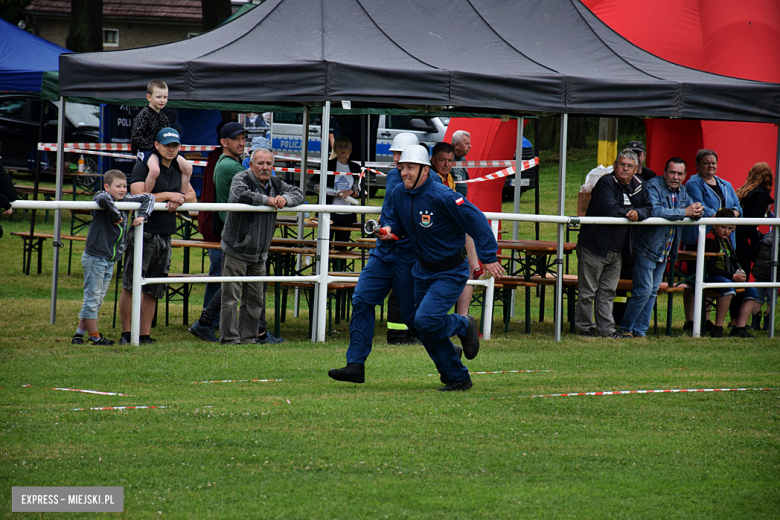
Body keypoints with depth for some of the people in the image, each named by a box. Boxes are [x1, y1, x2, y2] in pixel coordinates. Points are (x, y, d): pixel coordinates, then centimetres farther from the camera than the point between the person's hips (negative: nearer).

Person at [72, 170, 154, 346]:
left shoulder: (126, 201, 7)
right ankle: (94, 336, 5)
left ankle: (80, 333, 18)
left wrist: (142, 215, -1)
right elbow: (104, 199, -38)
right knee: (92, 298, -1)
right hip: (95, 258, -8)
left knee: (97, 300, 12)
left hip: (110, 261, 8)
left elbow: (148, 198, 15)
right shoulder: (102, 198, -12)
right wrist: (117, 216, -25)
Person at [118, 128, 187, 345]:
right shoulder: (144, 166, -6)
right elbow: (137, 196, -17)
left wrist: (178, 200, -3)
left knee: (153, 290, 8)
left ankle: (144, 335, 12)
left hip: (165, 235, 6)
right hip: (143, 231, -6)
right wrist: (168, 195, -13)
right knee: (131, 285, -7)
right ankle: (126, 334, -2)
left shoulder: (178, 169, 15)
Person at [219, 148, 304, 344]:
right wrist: (268, 200, -20)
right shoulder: (241, 179, -10)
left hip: (259, 255, 7)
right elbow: (240, 195, -31)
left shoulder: (275, 184, 9)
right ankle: (229, 338, -4)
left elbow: (298, 194, 12)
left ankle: (248, 337, 18)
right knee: (231, 297, -7)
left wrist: (285, 199, -12)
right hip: (236, 251, -6)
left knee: (255, 299, 10)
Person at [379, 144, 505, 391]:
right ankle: (457, 378, 23)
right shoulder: (399, 195, -2)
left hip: (451, 272, -7)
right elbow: (397, 219, 19)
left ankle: (464, 326, 9)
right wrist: (389, 229, -5)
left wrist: (488, 257, -21)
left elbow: (476, 221, -21)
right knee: (427, 333, 8)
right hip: (423, 271, 7)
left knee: (425, 320, -21)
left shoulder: (442, 196, -24)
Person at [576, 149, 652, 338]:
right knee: (588, 291, 0)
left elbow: (648, 207, 9)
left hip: (617, 250, 6)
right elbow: (610, 209, -24)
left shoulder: (638, 187, 9)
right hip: (594, 247, -6)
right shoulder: (605, 184, -13)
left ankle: (606, 328, 14)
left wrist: (638, 213, -13)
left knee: (608, 291, 11)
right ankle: (585, 327, 8)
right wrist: (629, 213, -10)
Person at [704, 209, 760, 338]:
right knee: (728, 288, -38)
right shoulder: (710, 240, -12)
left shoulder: (727, 240, 16)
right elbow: (710, 268, -20)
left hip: (727, 278, 9)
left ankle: (740, 328, -8)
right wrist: (733, 276, -21)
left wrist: (739, 272, 0)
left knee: (752, 291, -2)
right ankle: (717, 328, -34)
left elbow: (734, 261, 24)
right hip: (710, 278, -9)